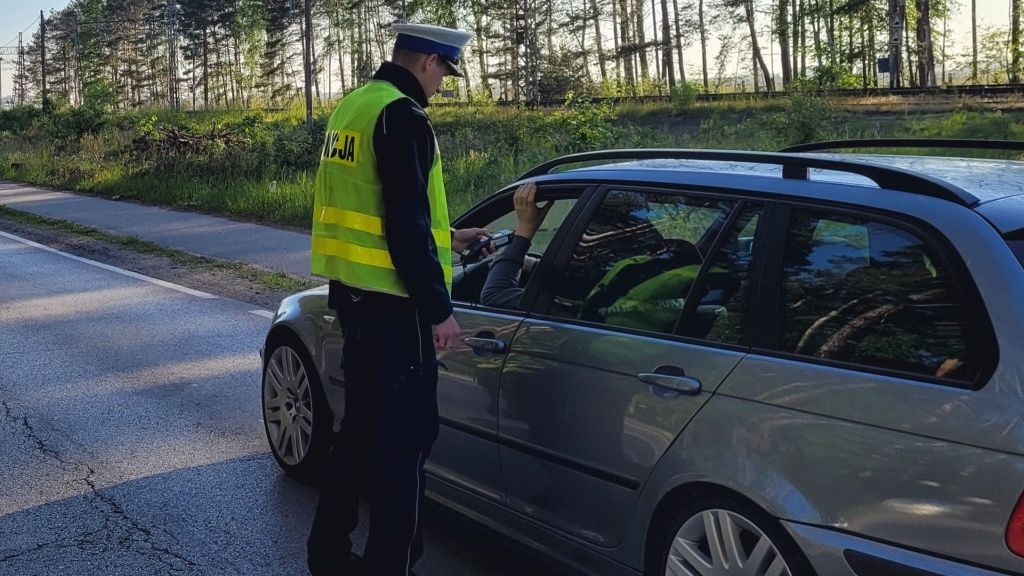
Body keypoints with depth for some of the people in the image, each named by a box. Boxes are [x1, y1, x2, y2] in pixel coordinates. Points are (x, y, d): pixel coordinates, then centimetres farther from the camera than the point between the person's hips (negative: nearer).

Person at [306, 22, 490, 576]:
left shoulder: (352, 107, 15)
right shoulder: (401, 116, -15)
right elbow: (405, 222, -21)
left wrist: (447, 237, 30)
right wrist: (438, 308, -18)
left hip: (351, 289, 10)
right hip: (390, 299, -10)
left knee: (362, 421, 19)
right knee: (405, 431, -2)